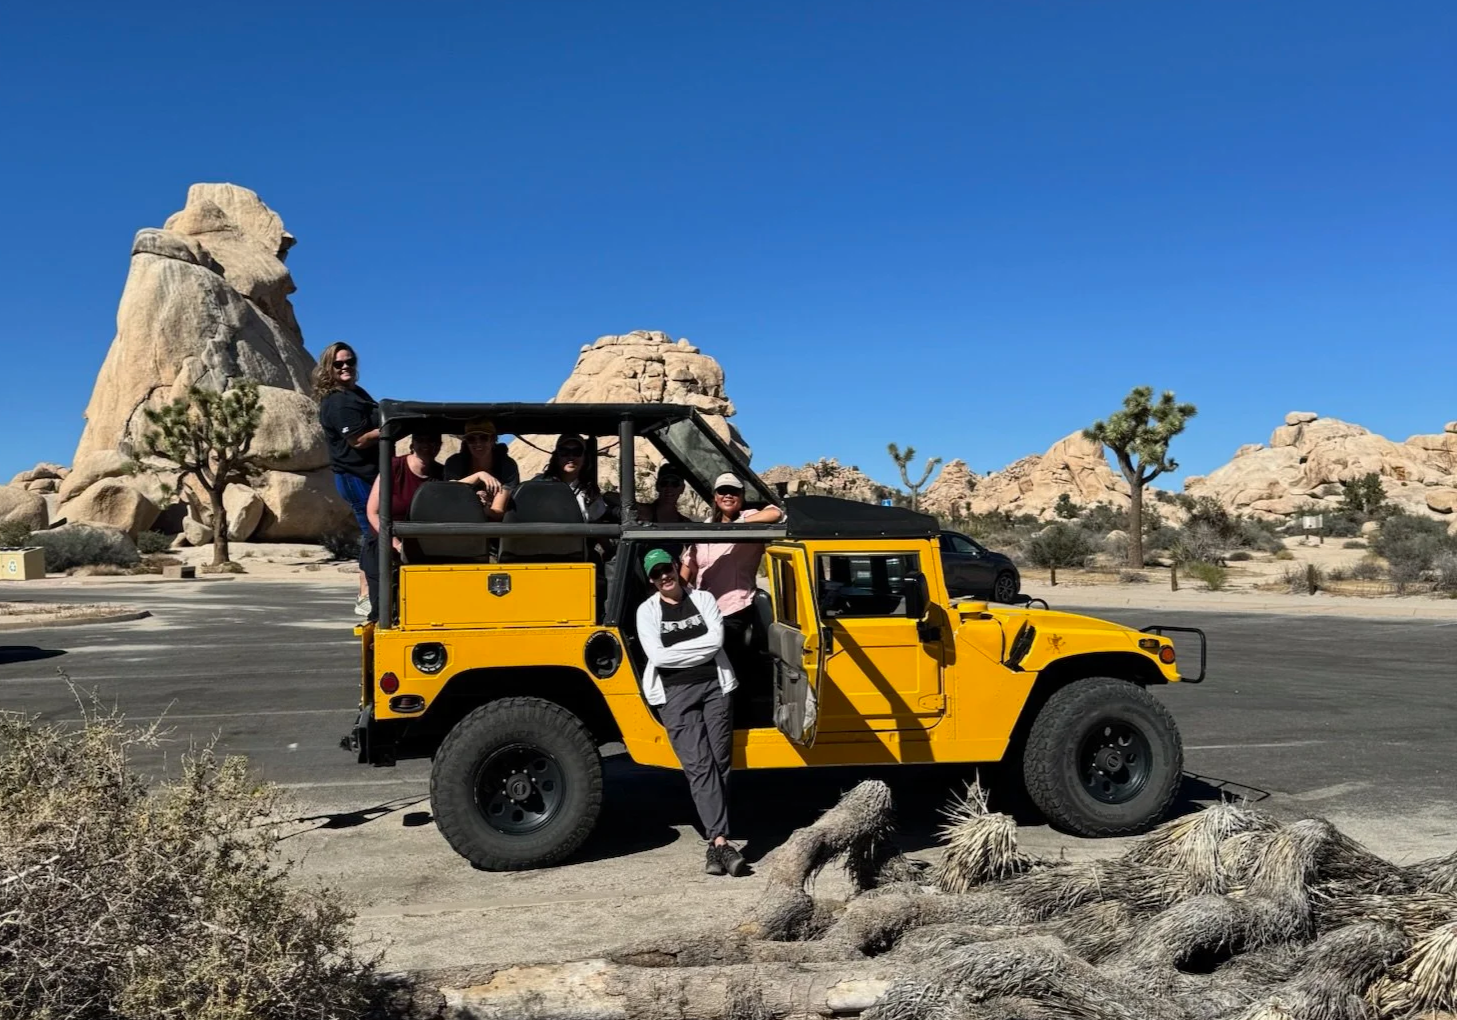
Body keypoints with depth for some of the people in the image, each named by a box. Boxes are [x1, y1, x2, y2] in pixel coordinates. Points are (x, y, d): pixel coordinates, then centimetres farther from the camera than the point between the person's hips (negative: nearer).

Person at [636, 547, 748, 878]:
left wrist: (677, 650, -6)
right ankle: (720, 841, -19)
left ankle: (715, 842, 5)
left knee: (720, 764, -1)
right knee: (699, 766, -12)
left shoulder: (703, 599, 10)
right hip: (676, 693, -2)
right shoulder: (647, 610, 6)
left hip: (715, 685, 2)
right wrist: (698, 649, -3)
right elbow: (657, 655, -7)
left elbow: (716, 639, -4)